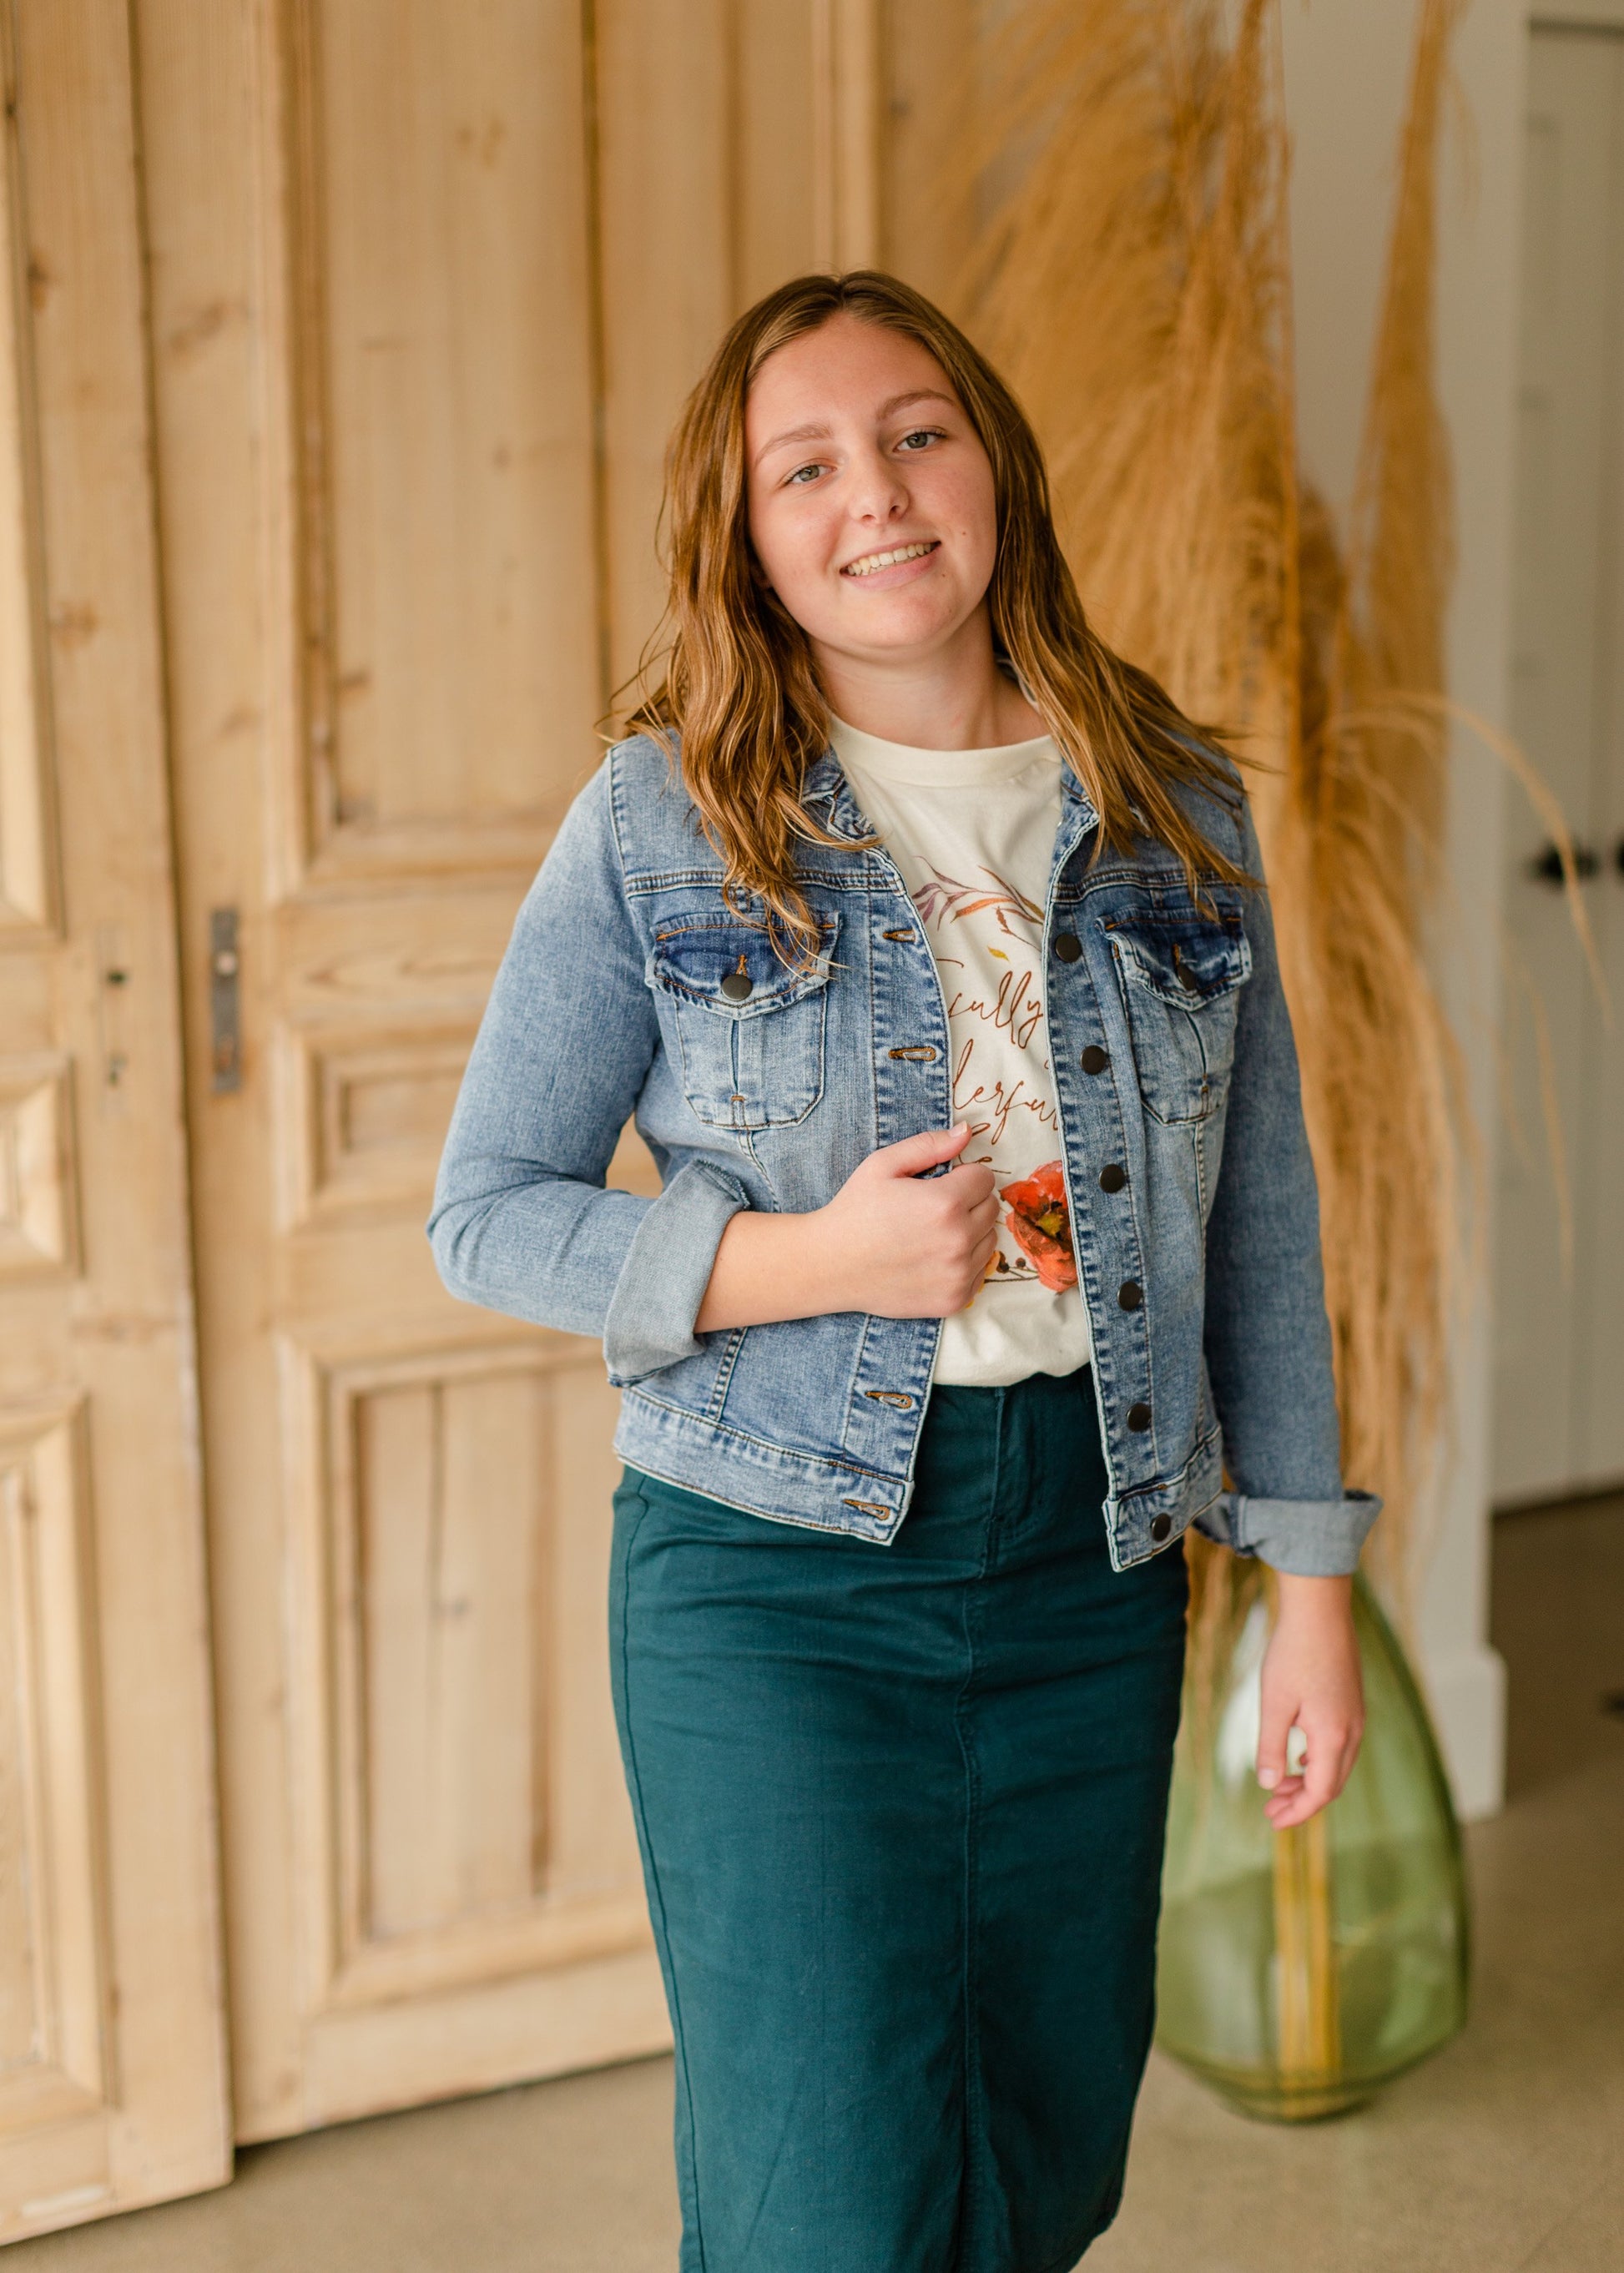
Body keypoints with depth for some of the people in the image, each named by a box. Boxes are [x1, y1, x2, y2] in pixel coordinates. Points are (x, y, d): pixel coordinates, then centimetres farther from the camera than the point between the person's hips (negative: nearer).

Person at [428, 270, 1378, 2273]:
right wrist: (811, 1258, -18)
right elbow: (485, 1218, -3)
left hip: (1089, 1563, 4)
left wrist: (1310, 1579, 6)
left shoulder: (1177, 806, 4)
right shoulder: (656, 823, -6)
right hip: (775, 1577, -3)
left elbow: (1260, 1212, 8)